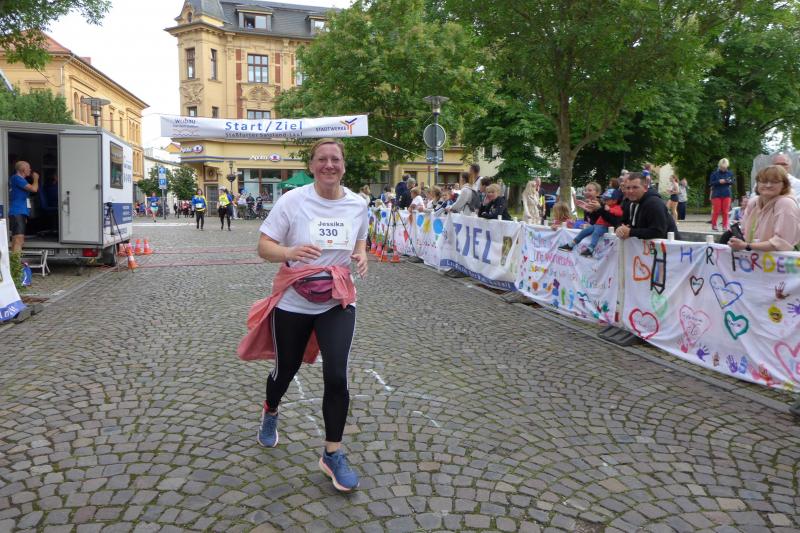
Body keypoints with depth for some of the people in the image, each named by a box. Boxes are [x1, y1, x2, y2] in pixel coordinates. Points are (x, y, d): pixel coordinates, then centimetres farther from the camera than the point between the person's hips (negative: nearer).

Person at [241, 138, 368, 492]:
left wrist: (361, 254, -6)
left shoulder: (357, 204, -2)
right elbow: (264, 247, -10)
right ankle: (270, 413, 53)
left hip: (338, 303, 2)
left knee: (336, 377, -9)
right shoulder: (293, 200, -12)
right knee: (286, 370, 16)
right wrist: (290, 252, -32)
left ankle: (332, 455, 11)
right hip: (293, 303, -1)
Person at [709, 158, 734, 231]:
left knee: (725, 211, 5)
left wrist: (730, 181, -11)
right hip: (717, 194, -3)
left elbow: (732, 182, 11)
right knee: (716, 211, -2)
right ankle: (713, 225, 10)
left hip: (727, 194, 3)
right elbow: (711, 183, -5)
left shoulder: (729, 173, 3)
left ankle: (725, 226, 13)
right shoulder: (715, 173, -5)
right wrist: (719, 182, -20)